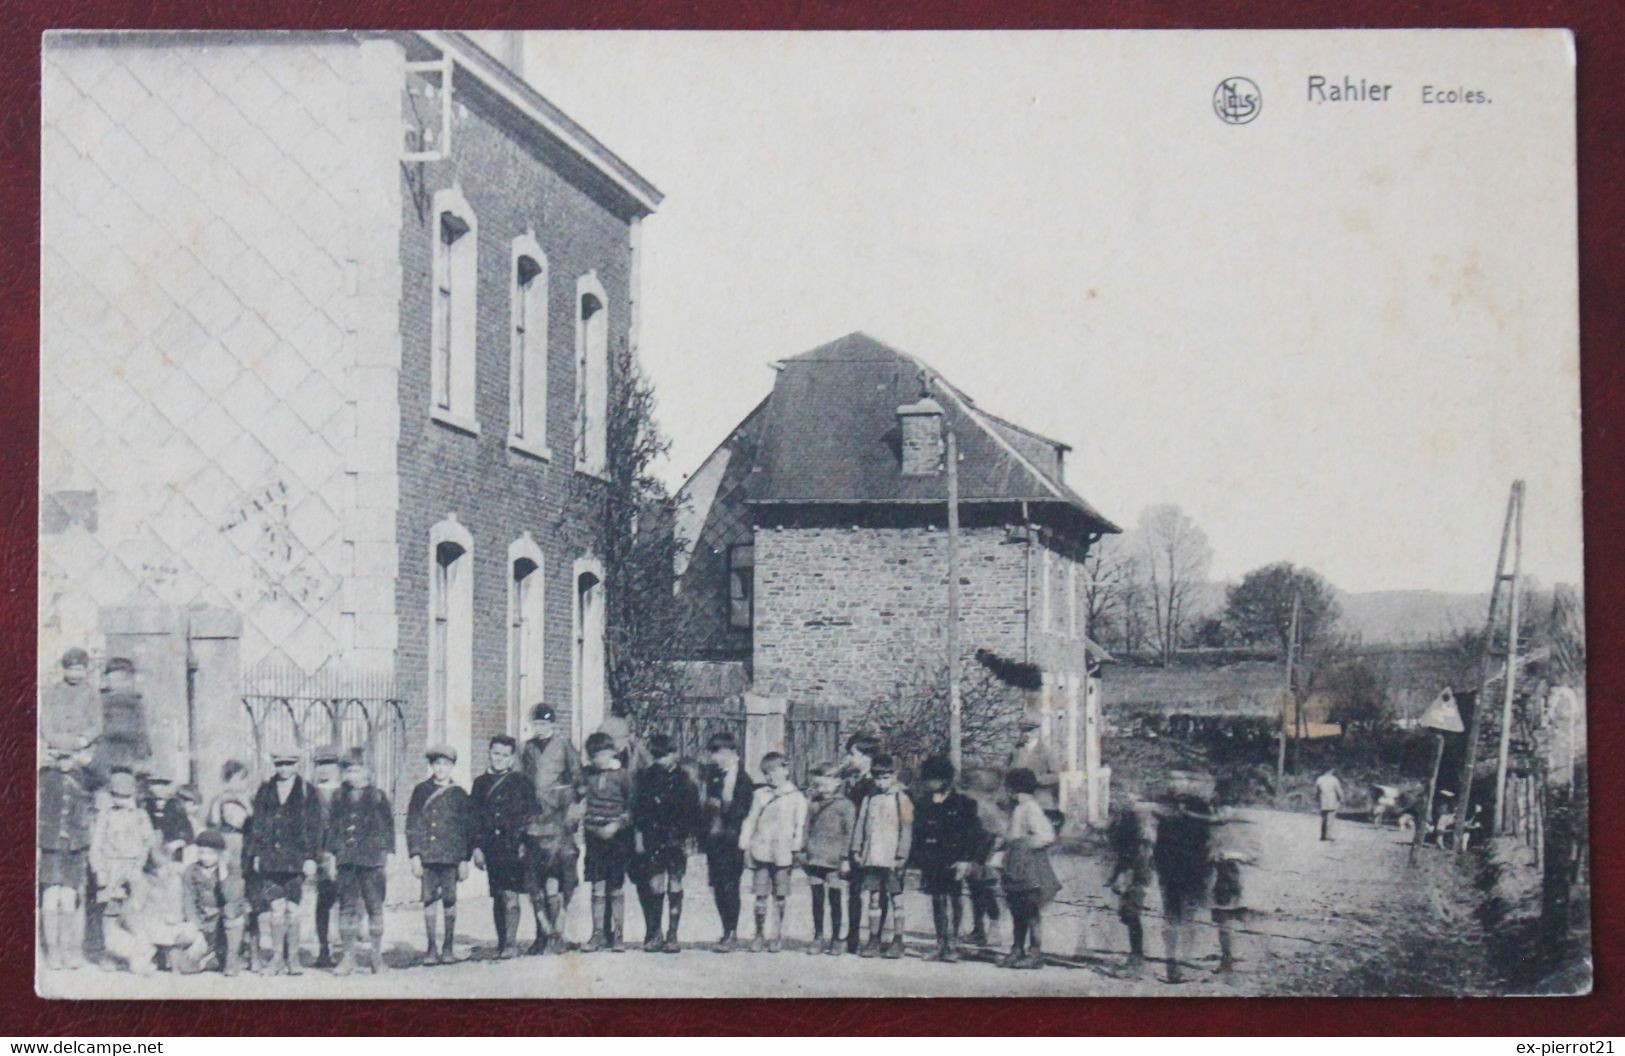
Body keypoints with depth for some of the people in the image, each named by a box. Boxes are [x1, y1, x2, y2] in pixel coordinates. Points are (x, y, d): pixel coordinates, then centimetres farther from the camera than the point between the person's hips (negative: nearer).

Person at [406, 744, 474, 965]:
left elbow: (468, 829, 8)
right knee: (429, 901, 0)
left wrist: (465, 860, 3)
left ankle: (449, 947, 8)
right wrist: (415, 855, -1)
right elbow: (412, 824, 7)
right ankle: (432, 948, 5)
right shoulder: (421, 791, 8)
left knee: (449, 901, 0)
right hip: (427, 855, 1)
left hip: (451, 856, -1)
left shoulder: (459, 794, 7)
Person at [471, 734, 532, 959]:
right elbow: (475, 817, 12)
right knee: (498, 897, 7)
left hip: (513, 846, -4)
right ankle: (501, 943, 12)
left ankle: (511, 943, -11)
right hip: (491, 846, 4)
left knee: (510, 894, -11)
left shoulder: (519, 781, 4)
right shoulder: (481, 783, 13)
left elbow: (530, 814, 2)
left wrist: (524, 844, -6)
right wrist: (477, 847, 4)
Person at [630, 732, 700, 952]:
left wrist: (689, 837, -6)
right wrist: (638, 837, 2)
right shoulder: (647, 776, 5)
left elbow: (692, 811, 1)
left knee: (675, 885, 1)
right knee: (655, 885, -3)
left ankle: (672, 936, 7)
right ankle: (654, 934, 7)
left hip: (677, 837, -1)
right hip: (653, 838, 1)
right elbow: (638, 808, 7)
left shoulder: (684, 779, -1)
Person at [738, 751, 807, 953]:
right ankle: (759, 934, 10)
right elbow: (750, 821, 11)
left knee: (780, 896, 4)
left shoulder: (797, 797, 1)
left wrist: (797, 850, -3)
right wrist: (746, 847, 6)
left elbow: (800, 825, 1)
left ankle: (778, 936, 13)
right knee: (760, 895, 2)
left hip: (783, 853, -2)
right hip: (761, 851, 2)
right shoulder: (760, 795, 9)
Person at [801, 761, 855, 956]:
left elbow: (849, 834, -4)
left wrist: (845, 859, -8)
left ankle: (836, 940, 10)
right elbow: (807, 829, 16)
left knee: (835, 900, 2)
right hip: (815, 858, 4)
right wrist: (804, 853, 11)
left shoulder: (845, 805, -3)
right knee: (817, 900, 8)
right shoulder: (813, 805, 11)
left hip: (835, 860, -4)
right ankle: (818, 937, 16)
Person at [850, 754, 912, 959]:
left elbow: (906, 830, -4)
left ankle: (897, 942, 5)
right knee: (875, 898, 7)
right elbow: (859, 825, 13)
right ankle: (874, 940, 12)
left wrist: (901, 856, -10)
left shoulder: (902, 799, -2)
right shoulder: (869, 799, 12)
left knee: (895, 898, 1)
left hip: (892, 859, -4)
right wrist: (857, 850, 5)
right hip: (872, 857, 4)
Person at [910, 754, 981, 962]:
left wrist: (965, 861, -10)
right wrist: (919, 863, 8)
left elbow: (973, 834, -2)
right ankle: (941, 945, 11)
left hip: (953, 863, -4)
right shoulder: (923, 805, 11)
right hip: (932, 864, 4)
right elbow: (917, 836, 14)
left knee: (952, 900, -8)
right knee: (937, 902, 6)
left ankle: (952, 944, -5)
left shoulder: (962, 804, 0)